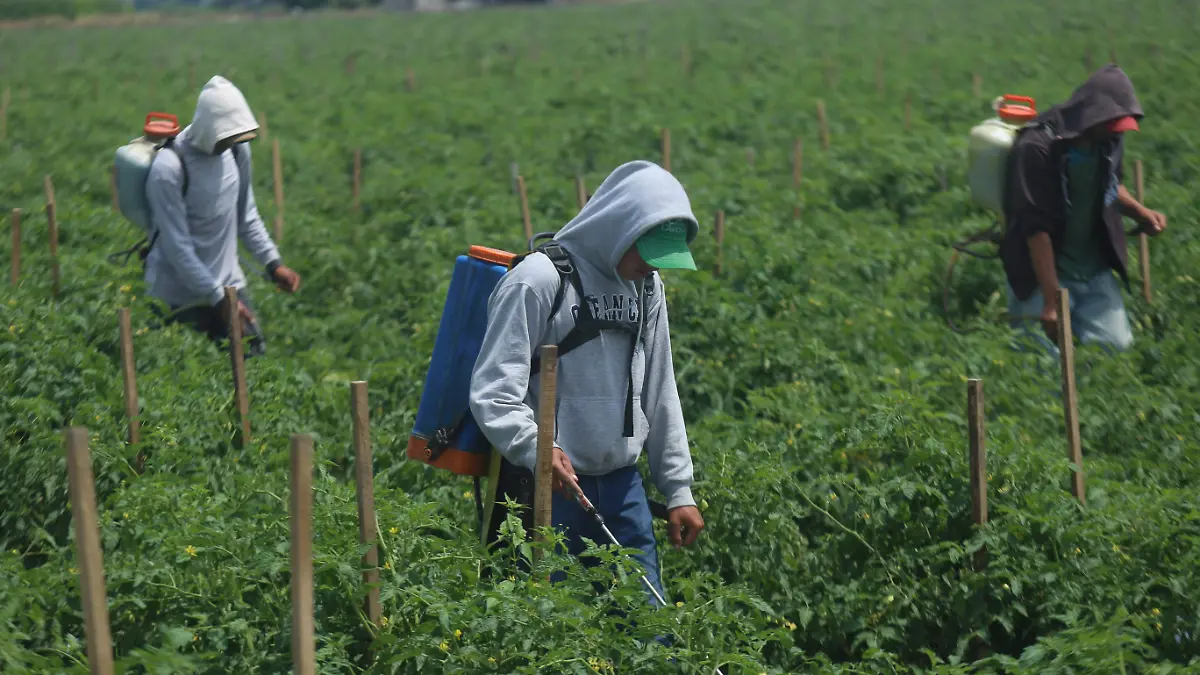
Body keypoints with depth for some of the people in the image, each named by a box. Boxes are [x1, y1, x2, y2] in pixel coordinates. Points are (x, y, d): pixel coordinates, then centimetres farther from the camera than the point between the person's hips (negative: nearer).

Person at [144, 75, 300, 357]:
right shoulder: (168, 168, -22)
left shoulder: (237, 149, -1)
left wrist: (273, 263, 2)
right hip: (181, 296, -6)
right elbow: (177, 246, -20)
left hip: (229, 284, 6)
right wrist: (219, 300, -19)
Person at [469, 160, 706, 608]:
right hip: (550, 486, -6)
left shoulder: (646, 286, 11)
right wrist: (536, 449, -32)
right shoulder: (539, 280, -12)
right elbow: (492, 390, -16)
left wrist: (678, 488, 15)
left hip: (622, 485, 6)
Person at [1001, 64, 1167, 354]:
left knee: (1118, 347, -2)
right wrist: (1052, 302, -24)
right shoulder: (1037, 148, -22)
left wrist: (1140, 212, -2)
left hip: (1095, 273, 5)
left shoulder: (1109, 141, -3)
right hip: (1043, 273, -5)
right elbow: (1037, 227, -23)